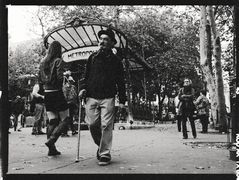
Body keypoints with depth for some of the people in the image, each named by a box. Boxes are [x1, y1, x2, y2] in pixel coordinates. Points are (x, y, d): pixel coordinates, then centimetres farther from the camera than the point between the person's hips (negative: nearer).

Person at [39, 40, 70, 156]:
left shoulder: (43, 62, 10)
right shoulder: (58, 61, -8)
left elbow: (40, 79, 12)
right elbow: (59, 77, -18)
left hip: (46, 94, 7)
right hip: (57, 93, -7)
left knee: (52, 121, 11)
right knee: (65, 119, 4)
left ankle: (52, 148, 11)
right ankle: (51, 140, -12)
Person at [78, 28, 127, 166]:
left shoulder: (116, 60, 7)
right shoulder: (92, 57, 13)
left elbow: (121, 82, 8)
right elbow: (86, 76, 19)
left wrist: (122, 100, 2)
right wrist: (83, 88, 1)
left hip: (108, 98, -2)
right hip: (91, 97, 2)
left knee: (106, 126, -6)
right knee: (93, 125, 1)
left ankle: (105, 155, 3)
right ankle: (101, 145, 27)